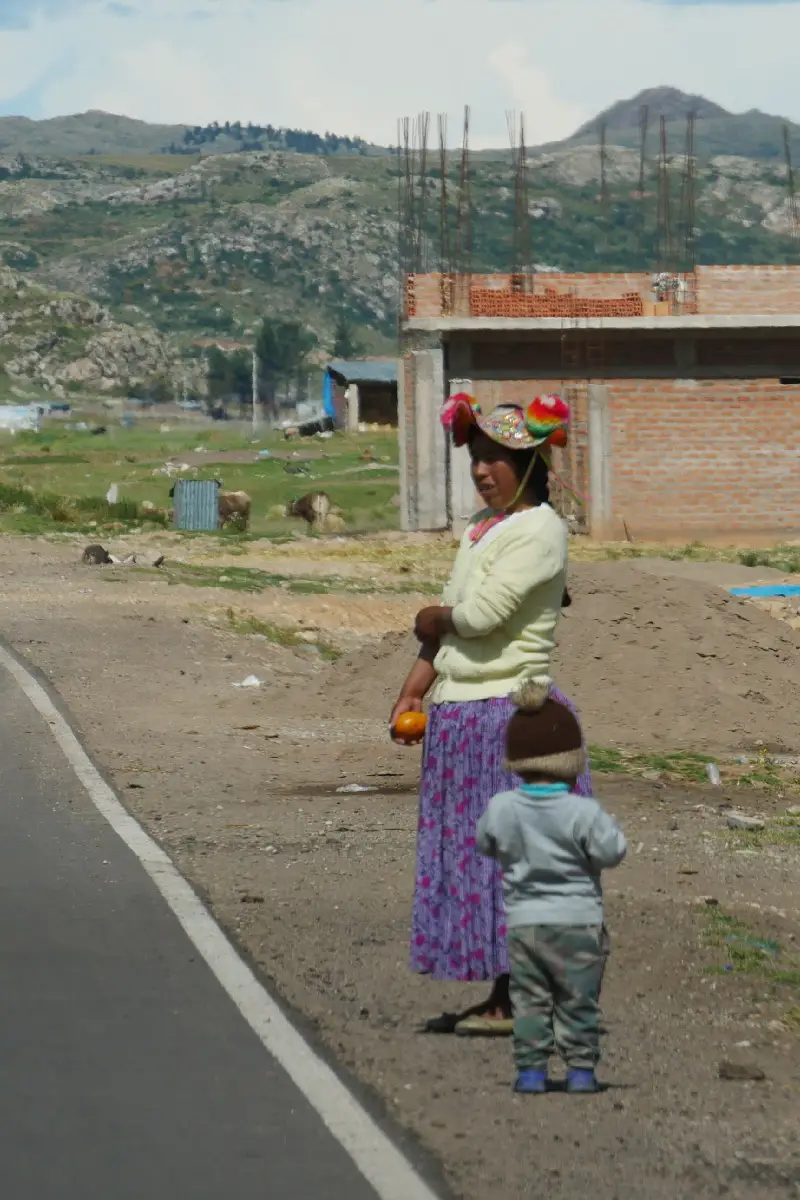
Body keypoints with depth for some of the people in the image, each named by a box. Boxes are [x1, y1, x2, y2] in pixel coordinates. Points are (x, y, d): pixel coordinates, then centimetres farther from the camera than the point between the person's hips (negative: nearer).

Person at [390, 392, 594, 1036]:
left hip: (512, 713, -9)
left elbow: (480, 613, -21)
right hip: (459, 714, 9)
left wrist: (435, 619, -1)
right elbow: (446, 623, 18)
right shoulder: (482, 526, 16)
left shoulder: (540, 530, -12)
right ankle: (502, 998, 15)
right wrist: (414, 693, 9)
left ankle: (515, 1003, -1)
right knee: (469, 855, 10)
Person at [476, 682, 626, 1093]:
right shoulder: (583, 813, -16)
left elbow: (486, 844, 10)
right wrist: (607, 826, 8)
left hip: (523, 921, 2)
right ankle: (580, 1067, 9)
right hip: (577, 921, -2)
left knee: (529, 999, 9)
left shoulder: (500, 809, -6)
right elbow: (611, 852, -9)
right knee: (578, 1001, 9)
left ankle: (530, 1067, 5)